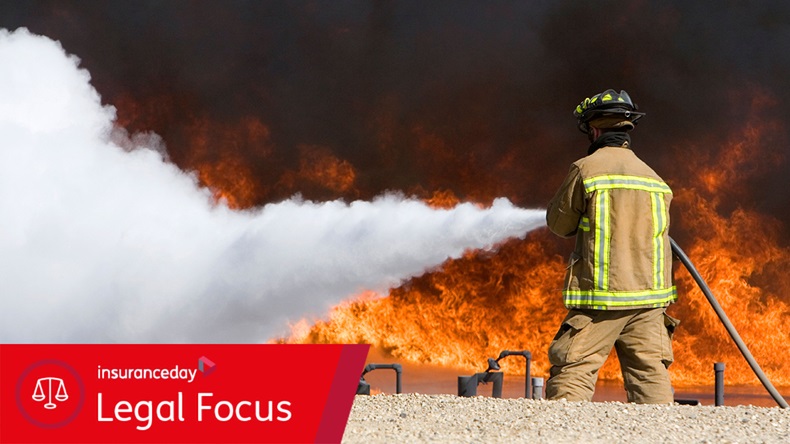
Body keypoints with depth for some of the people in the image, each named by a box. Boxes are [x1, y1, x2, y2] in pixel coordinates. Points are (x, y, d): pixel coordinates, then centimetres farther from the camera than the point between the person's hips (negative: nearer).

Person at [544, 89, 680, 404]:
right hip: (648, 297, 5)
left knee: (572, 376, -3)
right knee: (651, 378, 5)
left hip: (600, 296, -5)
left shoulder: (586, 169, -5)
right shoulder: (652, 177, 11)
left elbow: (559, 223, 4)